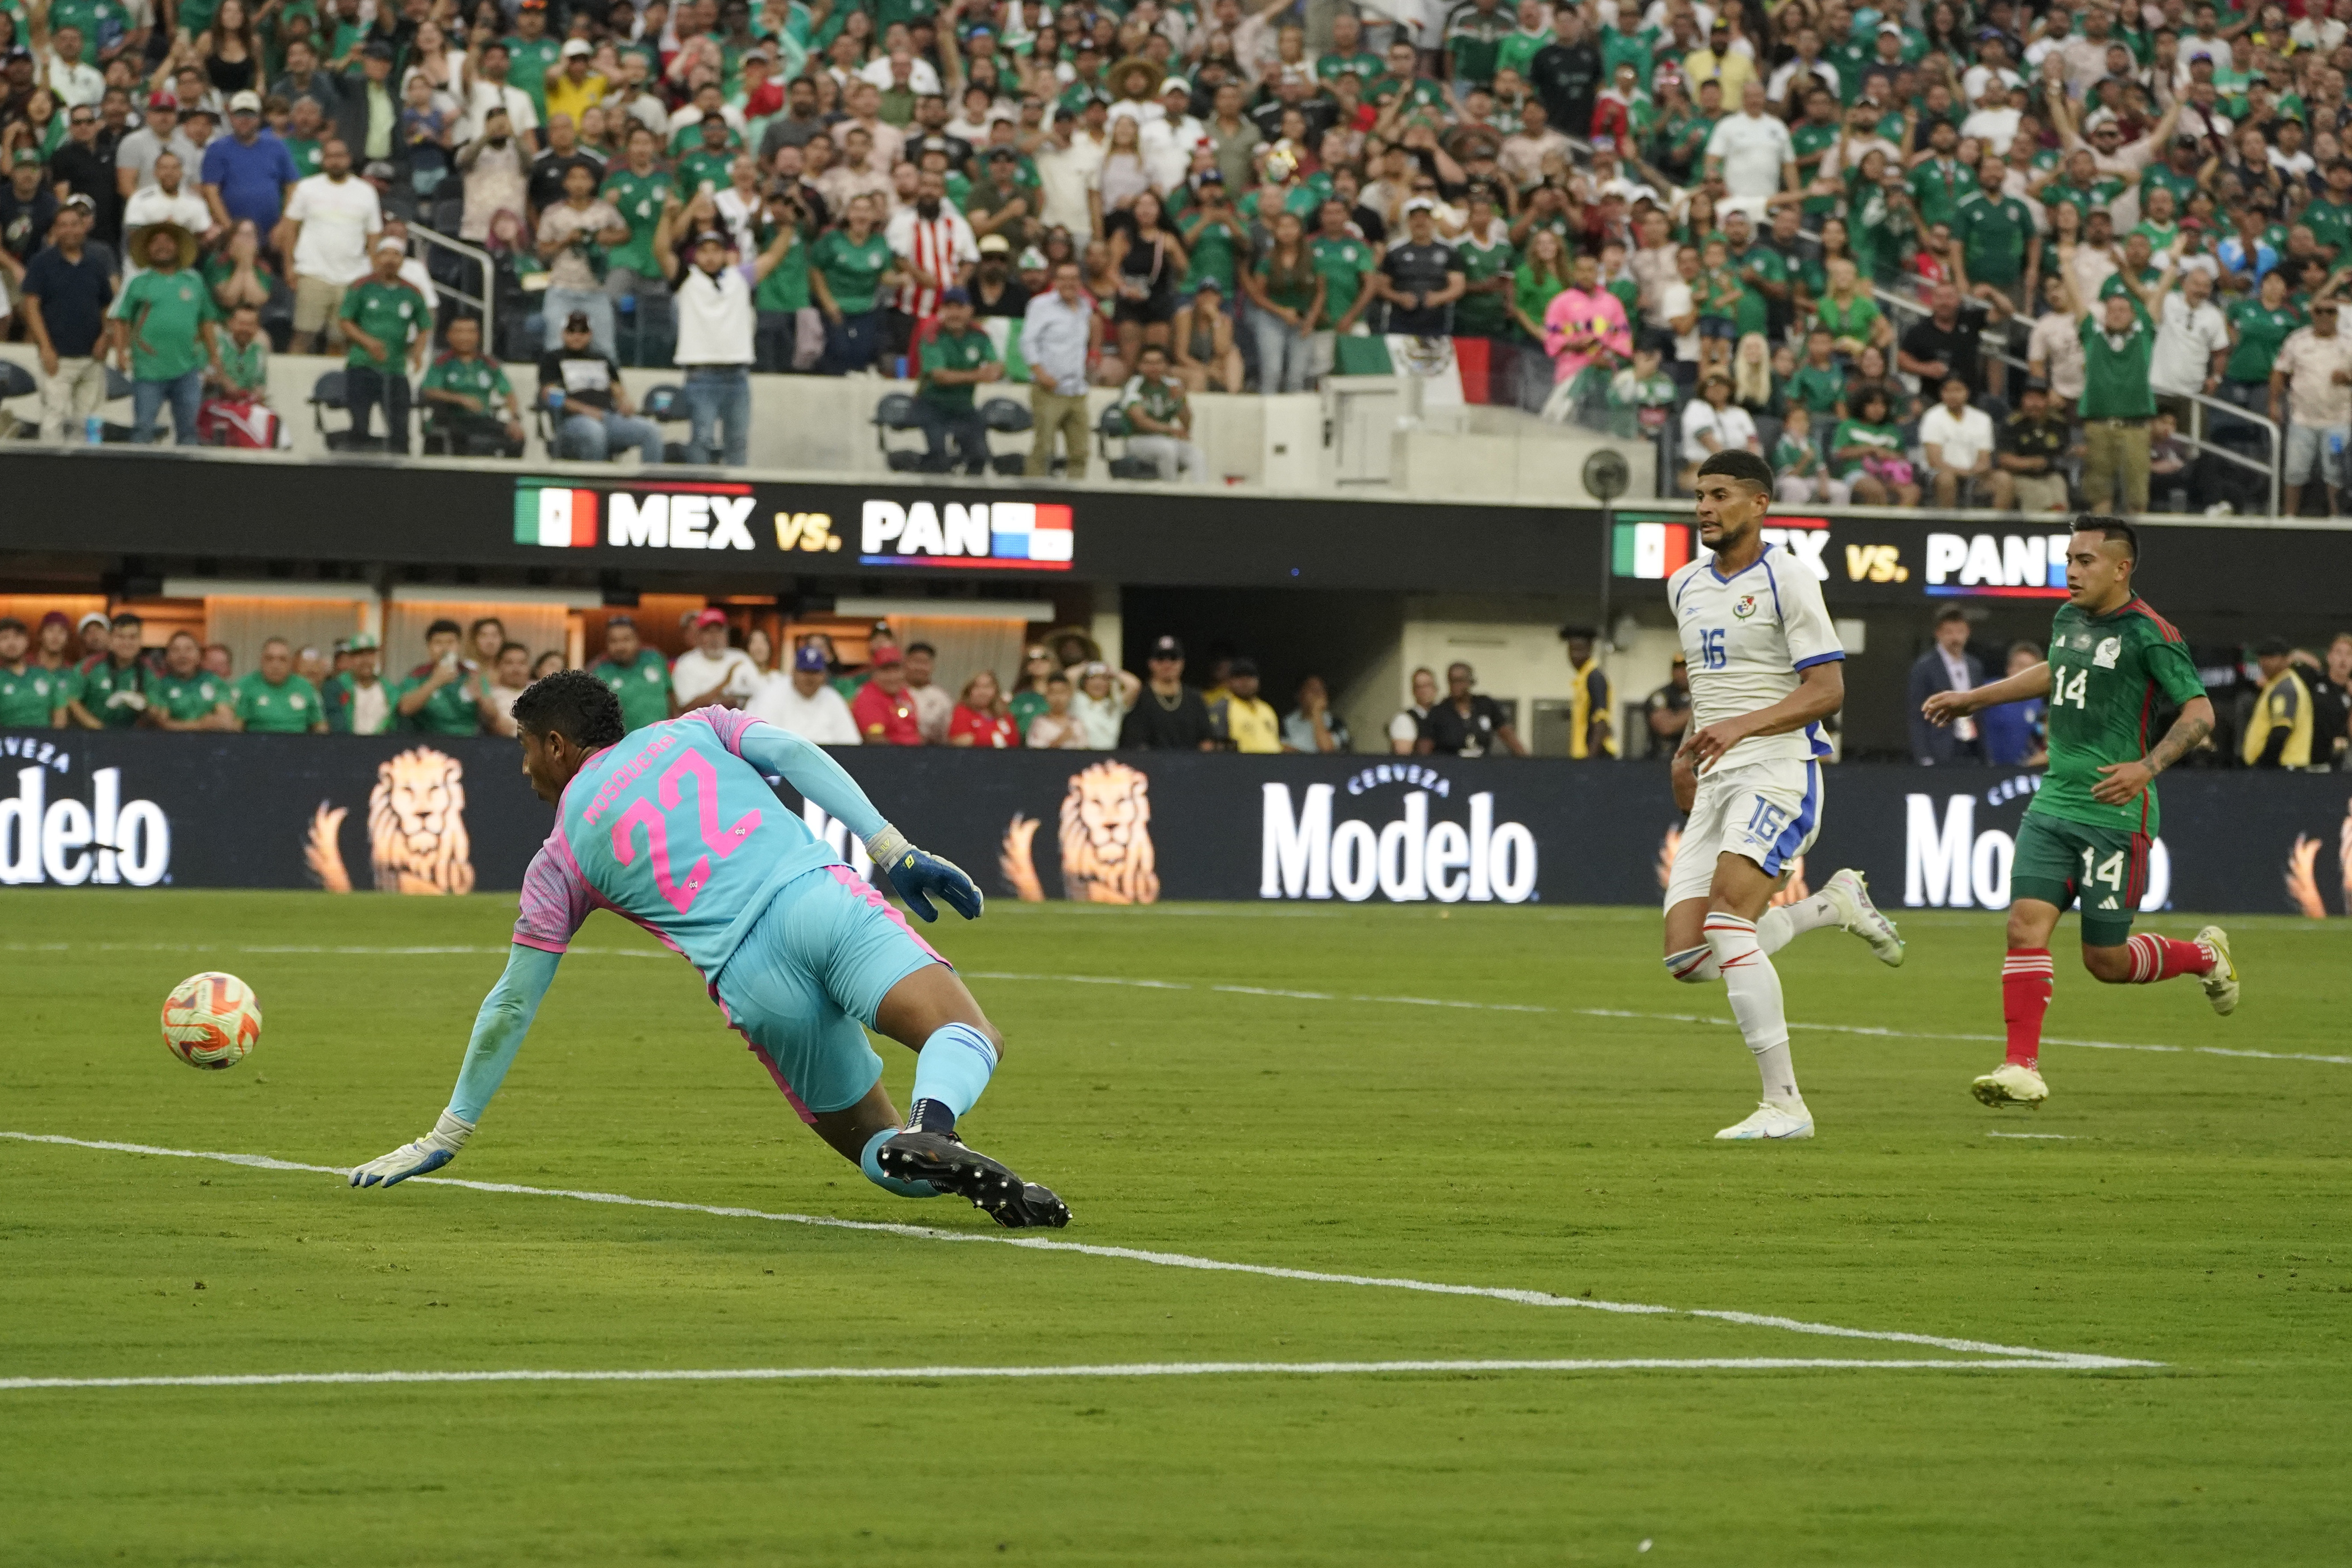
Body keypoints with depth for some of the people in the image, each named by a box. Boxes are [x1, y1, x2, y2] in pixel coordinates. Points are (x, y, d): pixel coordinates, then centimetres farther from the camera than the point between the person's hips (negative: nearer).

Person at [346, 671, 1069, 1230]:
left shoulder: (560, 859, 22)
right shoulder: (696, 730, 27)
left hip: (751, 978, 0)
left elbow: (513, 1004, 22)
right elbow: (794, 755, 8)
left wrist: (448, 1136, 29)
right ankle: (932, 1124, -44)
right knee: (967, 1035, -9)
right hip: (818, 894, 1)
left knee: (870, 1141, 14)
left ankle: (928, 1158, -22)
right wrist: (894, 851, 4)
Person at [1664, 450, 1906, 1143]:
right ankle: (1833, 904, 18)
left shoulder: (1786, 581, -6)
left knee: (1727, 922, -25)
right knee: (1687, 959, -5)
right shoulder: (1685, 586, 17)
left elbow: (1827, 689, -12)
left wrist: (1741, 726, -23)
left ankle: (1784, 1104, -20)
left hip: (1779, 770, -8)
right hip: (1716, 784, 8)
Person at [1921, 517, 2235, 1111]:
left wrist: (2147, 767, -27)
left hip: (2115, 816, -6)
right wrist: (1973, 700, 36)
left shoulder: (2148, 633, -12)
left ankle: (2205, 957, 29)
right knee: (2026, 923, -9)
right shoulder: (2068, 618, 10)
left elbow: (2199, 713, -13)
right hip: (2053, 805, 6)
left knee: (2105, 960, 0)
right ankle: (2023, 1068, -8)